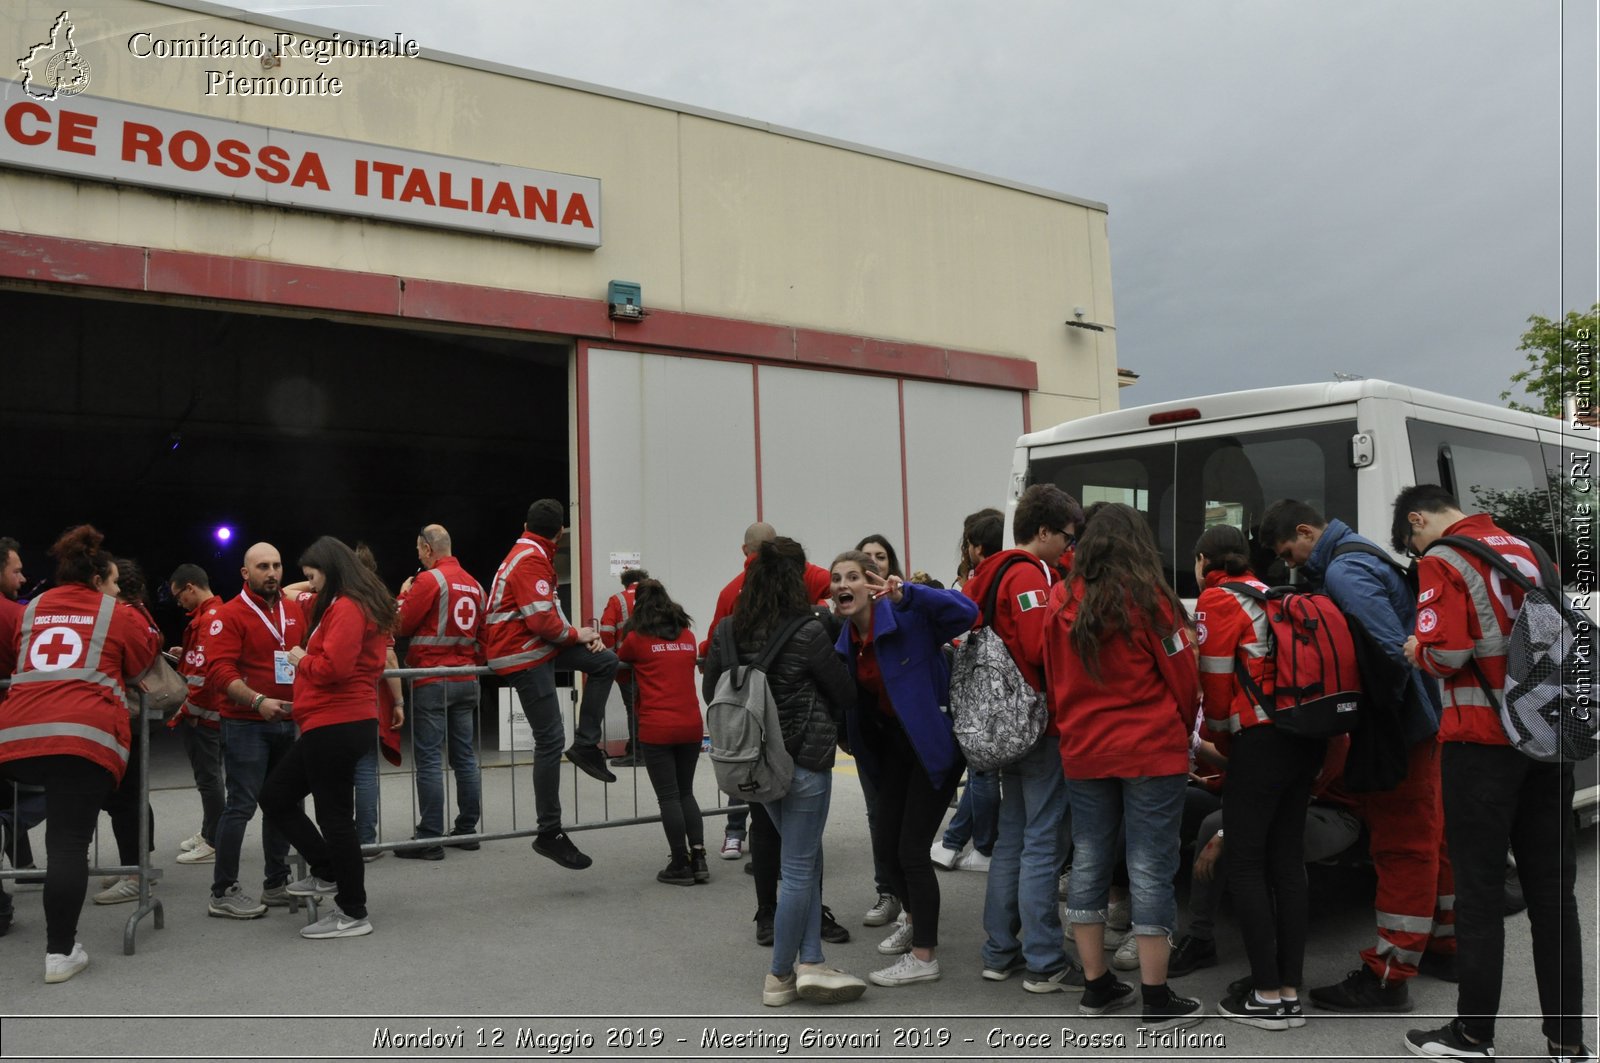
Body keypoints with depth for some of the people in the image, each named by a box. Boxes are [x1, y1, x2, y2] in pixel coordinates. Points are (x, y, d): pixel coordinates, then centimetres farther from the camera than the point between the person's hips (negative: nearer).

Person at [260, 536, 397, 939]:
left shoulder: (346, 608, -15)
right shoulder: (345, 605, 18)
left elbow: (333, 667, -24)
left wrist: (301, 659, -7)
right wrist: (308, 659, 8)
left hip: (337, 726, -11)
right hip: (333, 724, 11)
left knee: (334, 814, -3)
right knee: (275, 796, 16)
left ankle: (353, 913, 7)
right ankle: (328, 872, 21)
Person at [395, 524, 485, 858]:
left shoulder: (430, 579, -10)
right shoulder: (474, 584, 11)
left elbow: (401, 625, -7)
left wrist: (404, 595, 8)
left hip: (432, 680, -7)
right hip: (467, 679, 7)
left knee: (429, 759, -4)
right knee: (465, 756, 11)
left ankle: (430, 839, -4)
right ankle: (467, 829, 17)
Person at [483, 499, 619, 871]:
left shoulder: (530, 555, 15)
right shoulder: (531, 560, -17)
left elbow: (548, 612, 16)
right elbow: (542, 620, -24)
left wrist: (578, 635, 0)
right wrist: (576, 635, -6)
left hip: (539, 645, 10)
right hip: (523, 656, -10)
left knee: (605, 661, 8)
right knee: (550, 740, -9)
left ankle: (585, 745, 8)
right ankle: (549, 834, -4)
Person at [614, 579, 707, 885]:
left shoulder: (637, 638, -2)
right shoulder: (687, 636, 9)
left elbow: (619, 659, 16)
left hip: (657, 729, -4)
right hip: (691, 725, 4)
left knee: (669, 797, 2)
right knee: (685, 792, 16)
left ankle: (680, 866, 6)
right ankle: (698, 857, 8)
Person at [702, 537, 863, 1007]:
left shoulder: (728, 631, -2)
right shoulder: (807, 632, -18)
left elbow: (710, 690, 9)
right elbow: (846, 693, -7)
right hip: (805, 761, -6)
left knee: (806, 860, 19)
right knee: (798, 869, 6)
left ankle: (810, 961, 16)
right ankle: (780, 976, 15)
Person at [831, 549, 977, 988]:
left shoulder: (906, 617, -20)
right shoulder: (846, 640, 1)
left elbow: (965, 611, -36)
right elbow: (847, 700, 12)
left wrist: (905, 593, -44)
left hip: (934, 743, -7)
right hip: (894, 745, 7)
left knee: (911, 848, -5)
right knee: (884, 845, 14)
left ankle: (924, 956, 12)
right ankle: (914, 918, 44)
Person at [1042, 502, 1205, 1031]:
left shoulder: (1060, 603, 1)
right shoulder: (1147, 599, -11)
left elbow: (1053, 680, 8)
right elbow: (1183, 678, -4)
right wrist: (1180, 729, 14)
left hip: (1082, 753, 4)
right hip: (1151, 751, -4)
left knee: (1089, 863, 13)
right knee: (1150, 870, 1)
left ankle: (1096, 986, 21)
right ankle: (1157, 1000, 7)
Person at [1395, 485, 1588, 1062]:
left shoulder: (1443, 562, -9)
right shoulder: (1527, 550, 13)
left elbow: (1447, 650, -19)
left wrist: (1417, 650, 1)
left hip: (1482, 739, -6)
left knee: (1479, 889, 1)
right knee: (1551, 889, 11)